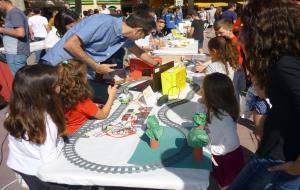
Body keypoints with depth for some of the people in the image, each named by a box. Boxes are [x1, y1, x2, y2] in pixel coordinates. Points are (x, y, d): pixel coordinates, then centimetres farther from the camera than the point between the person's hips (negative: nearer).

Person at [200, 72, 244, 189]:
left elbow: (232, 142, -36)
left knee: (229, 184, 19)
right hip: (218, 155, 7)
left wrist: (216, 150, -25)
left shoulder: (224, 117, -37)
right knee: (221, 180, 29)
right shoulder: (213, 107, -12)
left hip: (229, 156, -7)